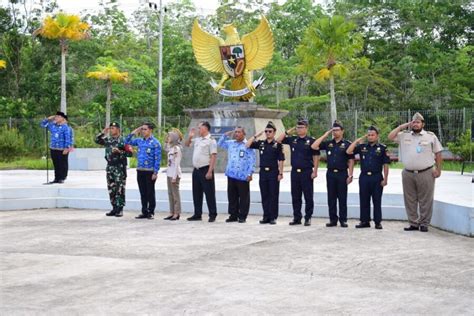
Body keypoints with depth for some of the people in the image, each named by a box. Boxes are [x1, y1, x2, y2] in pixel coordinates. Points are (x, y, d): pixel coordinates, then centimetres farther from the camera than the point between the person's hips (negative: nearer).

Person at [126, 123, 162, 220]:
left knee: (150, 192, 3)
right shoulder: (139, 141, 10)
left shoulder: (155, 143, -7)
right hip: (140, 171, 6)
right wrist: (133, 132, 6)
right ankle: (144, 212, 18)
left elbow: (158, 158, -10)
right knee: (143, 192, 10)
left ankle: (151, 212, 11)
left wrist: (155, 172, -15)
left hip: (150, 171, -6)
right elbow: (127, 142, 18)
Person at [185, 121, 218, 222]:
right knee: (196, 193, 12)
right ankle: (197, 214, 20)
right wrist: (190, 136, 8)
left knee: (209, 193, -2)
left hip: (205, 170, -8)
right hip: (196, 170, 8)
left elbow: (213, 156, -16)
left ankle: (212, 215, 5)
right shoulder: (197, 139, 13)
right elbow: (187, 144, 29)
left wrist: (210, 172, -22)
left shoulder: (211, 140, -9)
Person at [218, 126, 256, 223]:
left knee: (244, 197, 1)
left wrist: (250, 173, -11)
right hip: (231, 175, 5)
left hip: (243, 176, -5)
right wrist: (225, 135, 11)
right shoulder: (230, 143, 13)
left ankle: (242, 216, 9)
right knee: (232, 196, 10)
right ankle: (233, 215, 19)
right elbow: (220, 144, 26)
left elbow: (252, 161, -5)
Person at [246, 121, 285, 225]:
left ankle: (273, 217, 5)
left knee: (273, 195, 0)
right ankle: (266, 216, 13)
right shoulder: (261, 143, 10)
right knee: (264, 195, 7)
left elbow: (281, 160, -4)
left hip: (273, 172, -4)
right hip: (263, 172, 4)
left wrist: (280, 173, -10)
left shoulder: (277, 145, -1)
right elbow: (247, 145, 5)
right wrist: (256, 136, 2)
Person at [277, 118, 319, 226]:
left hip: (307, 172, -4)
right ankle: (297, 218, 16)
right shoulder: (292, 140, 9)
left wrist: (315, 171, -10)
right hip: (295, 172, 4)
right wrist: (288, 132, 5)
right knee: (295, 197, 8)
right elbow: (279, 140, 12)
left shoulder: (311, 141, -2)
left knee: (308, 196, 1)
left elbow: (316, 157, -4)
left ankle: (308, 218, 8)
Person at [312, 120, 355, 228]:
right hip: (330, 174, 3)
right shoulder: (328, 143, 9)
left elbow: (351, 161, -2)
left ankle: (343, 220, 8)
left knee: (342, 198, 2)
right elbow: (314, 146, -1)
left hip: (342, 174, -3)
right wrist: (325, 135, 0)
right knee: (331, 198, 6)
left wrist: (350, 175, -9)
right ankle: (333, 219, 12)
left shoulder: (347, 144, -1)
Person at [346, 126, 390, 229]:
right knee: (364, 200, 7)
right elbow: (348, 151, -3)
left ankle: (378, 222, 9)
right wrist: (358, 140, -2)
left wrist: (385, 179, -6)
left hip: (377, 177, -3)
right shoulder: (362, 147, 8)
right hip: (364, 177, 3)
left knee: (377, 201, 2)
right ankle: (364, 221, 15)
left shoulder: (382, 148, 1)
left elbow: (385, 165, 0)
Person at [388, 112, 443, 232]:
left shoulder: (431, 136, 3)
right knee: (410, 200, 7)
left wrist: (438, 169, -2)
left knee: (425, 200, 1)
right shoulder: (404, 135, 9)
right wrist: (402, 126, 2)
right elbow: (390, 137, 2)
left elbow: (438, 154, 4)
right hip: (408, 173, 3)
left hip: (426, 173, -3)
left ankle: (424, 224, 10)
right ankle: (413, 223, 16)